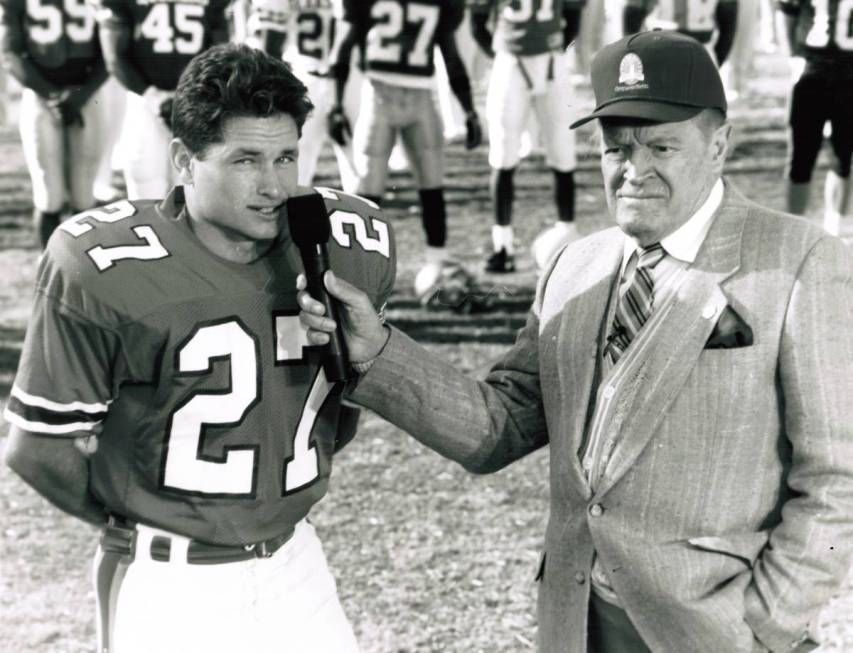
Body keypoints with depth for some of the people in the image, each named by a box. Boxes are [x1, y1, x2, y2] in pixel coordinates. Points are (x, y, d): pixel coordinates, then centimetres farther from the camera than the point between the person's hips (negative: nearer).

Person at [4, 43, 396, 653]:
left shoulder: (352, 246, -7)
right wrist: (144, 517, 0)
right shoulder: (103, 270, -20)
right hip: (167, 585, -4)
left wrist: (295, 479, 11)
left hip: (295, 564, 4)